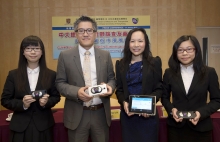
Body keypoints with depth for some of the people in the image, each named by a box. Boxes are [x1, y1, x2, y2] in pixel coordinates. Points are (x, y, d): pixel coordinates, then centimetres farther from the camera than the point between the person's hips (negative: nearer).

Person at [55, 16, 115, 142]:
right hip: (77, 115, -2)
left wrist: (110, 87, -14)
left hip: (101, 114, 2)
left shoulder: (105, 55, 5)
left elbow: (112, 78, 9)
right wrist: (76, 92, -19)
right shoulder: (65, 56, -1)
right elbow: (60, 83, -1)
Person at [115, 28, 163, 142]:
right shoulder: (121, 64, 6)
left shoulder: (154, 62, 0)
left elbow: (159, 88, -1)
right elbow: (119, 89, 6)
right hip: (127, 114, 2)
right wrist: (123, 102, -13)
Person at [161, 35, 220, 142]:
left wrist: (202, 112, -15)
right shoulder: (169, 73, 0)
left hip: (201, 127, 0)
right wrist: (171, 109, -12)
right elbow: (164, 97, 8)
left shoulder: (209, 72, -3)